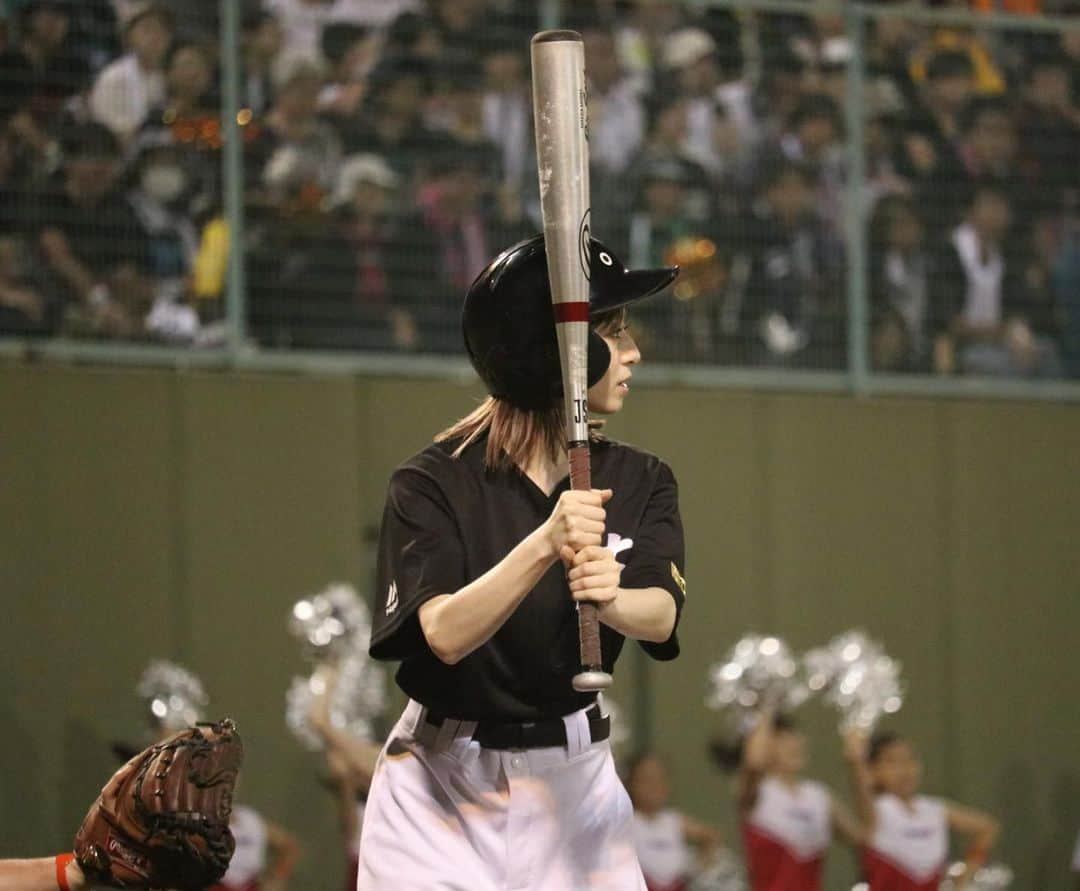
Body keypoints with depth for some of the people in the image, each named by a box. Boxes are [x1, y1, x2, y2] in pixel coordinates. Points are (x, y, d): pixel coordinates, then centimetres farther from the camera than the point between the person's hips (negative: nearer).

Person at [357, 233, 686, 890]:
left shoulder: (641, 483, 1)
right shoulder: (434, 484, -10)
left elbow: (662, 617, -16)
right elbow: (445, 634, -24)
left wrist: (610, 598, -39)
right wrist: (545, 546, -39)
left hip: (576, 782, 3)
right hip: (446, 784, -3)